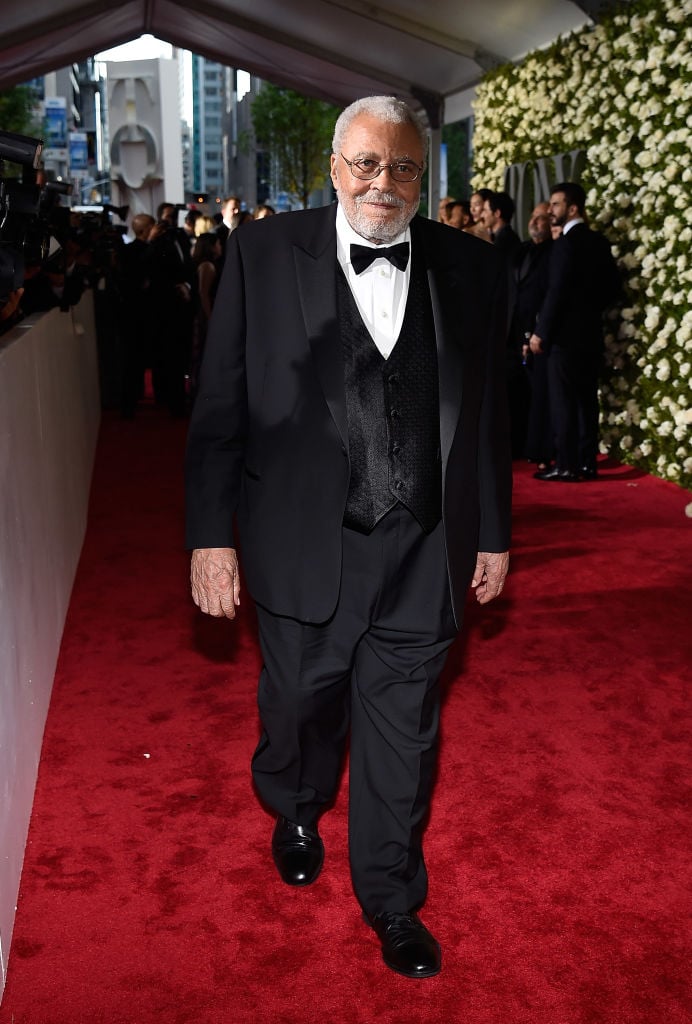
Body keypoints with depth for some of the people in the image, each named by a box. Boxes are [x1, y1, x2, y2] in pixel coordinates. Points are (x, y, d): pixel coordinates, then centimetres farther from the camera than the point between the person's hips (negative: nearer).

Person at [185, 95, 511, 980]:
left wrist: (493, 533, 9)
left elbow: (487, 411, 7)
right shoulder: (261, 255, -5)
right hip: (303, 549, -1)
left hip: (422, 556, 2)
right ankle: (295, 813, 54)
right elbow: (219, 406, -5)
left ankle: (392, 900, 36)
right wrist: (212, 535, -8)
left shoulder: (469, 266, 1)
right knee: (299, 707, 19)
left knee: (402, 738, 13)